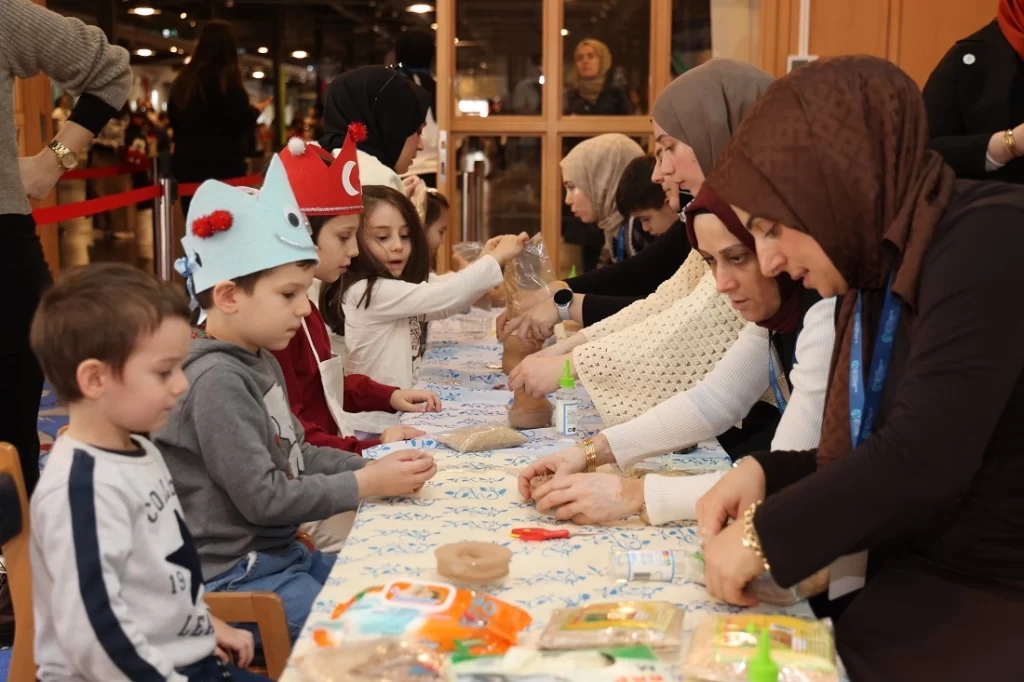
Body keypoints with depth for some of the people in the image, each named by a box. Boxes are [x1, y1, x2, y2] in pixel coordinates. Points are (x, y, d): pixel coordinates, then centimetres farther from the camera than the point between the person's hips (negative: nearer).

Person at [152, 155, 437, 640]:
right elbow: (263, 498, -23)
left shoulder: (262, 363, 8)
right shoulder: (217, 381, -22)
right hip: (234, 575, -10)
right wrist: (367, 485, -18)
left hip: (279, 552, 10)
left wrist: (375, 467, -2)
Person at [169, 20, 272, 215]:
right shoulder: (226, 76, -8)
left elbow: (174, 119, 18)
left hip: (187, 163, 6)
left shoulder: (183, 79, 11)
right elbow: (240, 119, -12)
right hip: (223, 164, -6)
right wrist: (256, 110, 7)